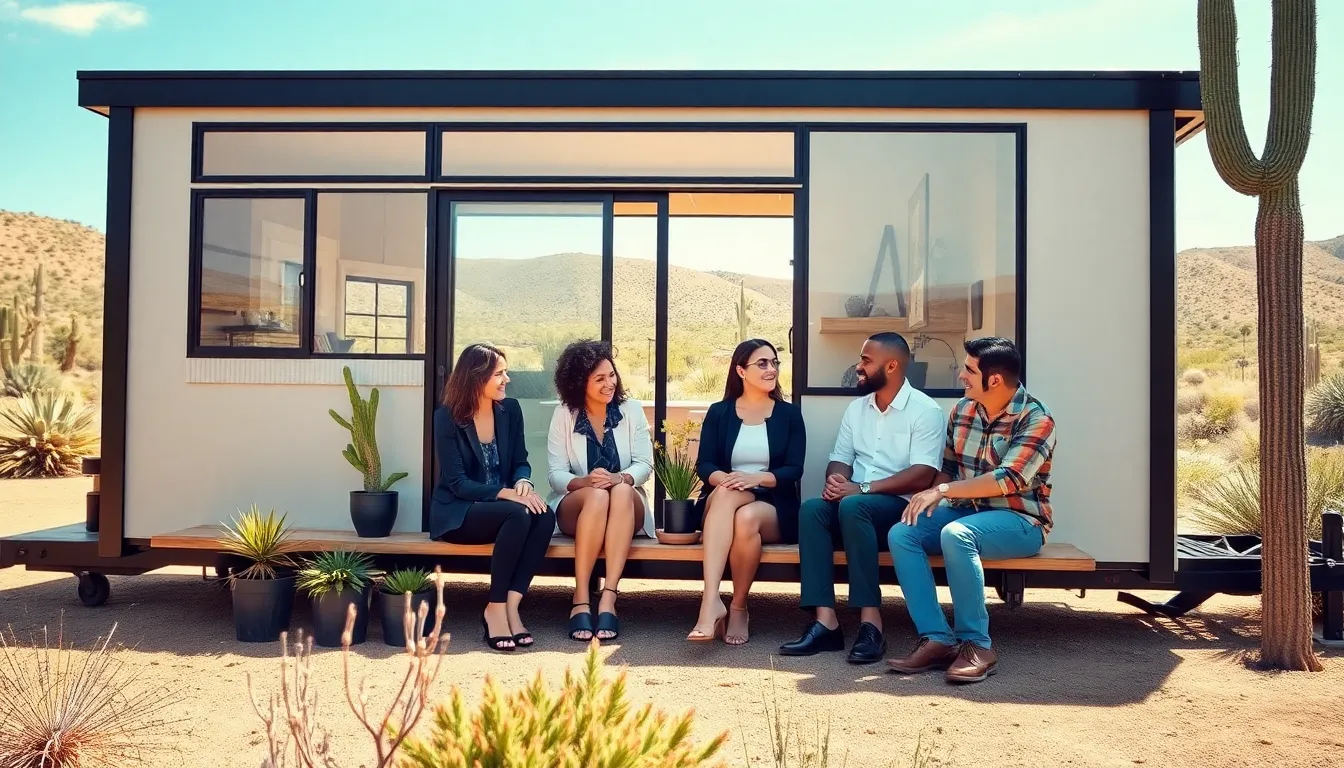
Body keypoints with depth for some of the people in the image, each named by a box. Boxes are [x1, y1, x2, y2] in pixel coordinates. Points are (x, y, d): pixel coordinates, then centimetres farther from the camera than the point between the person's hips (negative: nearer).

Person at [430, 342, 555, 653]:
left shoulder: (510, 409, 3)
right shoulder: (447, 417, -10)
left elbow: (520, 461, 7)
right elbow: (457, 483, -16)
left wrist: (523, 482, -18)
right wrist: (507, 493, -29)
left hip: (500, 507, 5)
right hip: (457, 513, -5)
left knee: (544, 515, -27)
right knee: (518, 514, -33)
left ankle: (510, 606, -24)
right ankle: (495, 609, -22)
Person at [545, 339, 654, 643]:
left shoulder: (632, 410, 4)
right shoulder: (563, 414, 1)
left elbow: (645, 464, -2)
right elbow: (555, 474, -4)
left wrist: (620, 478, -24)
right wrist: (583, 481, -26)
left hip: (627, 509, 1)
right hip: (576, 507, -1)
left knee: (621, 492, -35)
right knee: (596, 495, -36)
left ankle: (608, 598, -42)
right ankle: (580, 600, -36)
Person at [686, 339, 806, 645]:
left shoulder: (789, 414, 7)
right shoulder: (718, 412, 9)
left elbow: (794, 470, -2)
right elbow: (704, 464, 0)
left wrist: (756, 478, -20)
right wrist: (722, 479, -23)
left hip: (773, 509, 0)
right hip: (722, 505, 1)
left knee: (747, 517, -35)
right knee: (725, 493, -36)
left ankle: (738, 608, -16)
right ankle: (712, 601, -46)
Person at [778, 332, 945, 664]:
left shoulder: (925, 410, -5)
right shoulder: (856, 408, 15)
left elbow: (923, 476, -16)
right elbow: (839, 460, 13)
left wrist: (862, 488, -22)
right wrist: (834, 480, -12)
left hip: (901, 507, -5)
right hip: (856, 503, 6)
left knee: (853, 506, -36)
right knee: (812, 508, -26)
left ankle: (871, 623, -33)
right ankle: (826, 621, -31)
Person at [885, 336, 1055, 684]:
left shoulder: (1036, 419, -13)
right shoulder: (962, 410, 7)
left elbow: (1008, 480, -23)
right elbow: (948, 468, 15)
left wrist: (943, 490, -25)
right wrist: (930, 498, -6)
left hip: (1019, 520, -6)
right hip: (966, 512, 7)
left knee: (956, 534, -36)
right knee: (901, 533, -19)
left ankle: (976, 645, -24)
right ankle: (937, 639, -22)